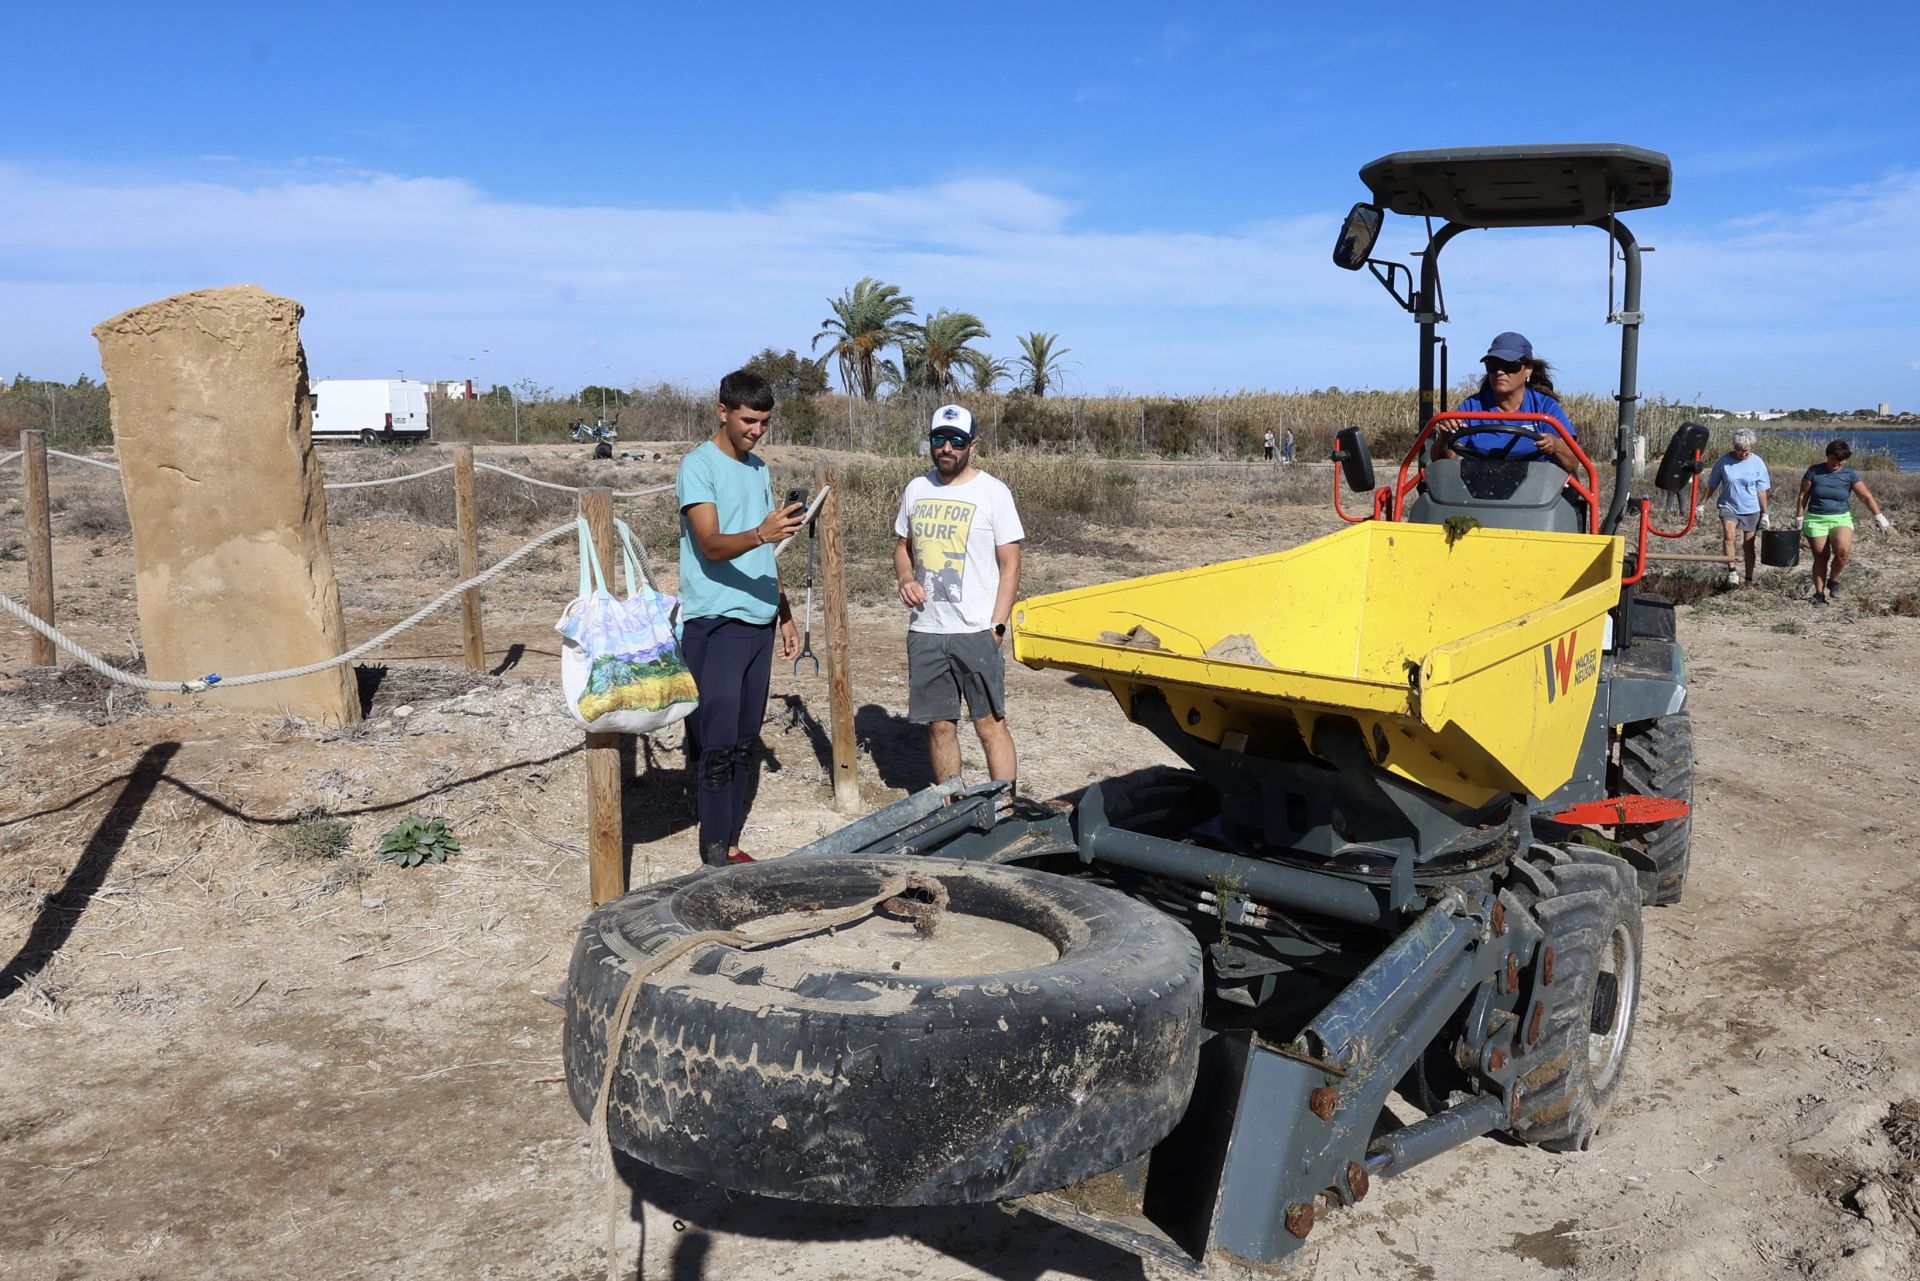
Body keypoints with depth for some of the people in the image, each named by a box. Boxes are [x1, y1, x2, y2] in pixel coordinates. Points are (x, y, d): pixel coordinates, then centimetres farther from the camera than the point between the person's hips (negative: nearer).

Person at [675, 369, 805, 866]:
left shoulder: (759, 469, 16)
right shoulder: (698, 466, -8)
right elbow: (712, 546, -20)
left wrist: (784, 614, 20)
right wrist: (761, 534, -38)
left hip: (759, 622, 8)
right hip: (714, 623, -7)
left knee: (745, 741, 10)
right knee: (718, 743, -7)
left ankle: (730, 843, 17)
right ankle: (716, 850, 0)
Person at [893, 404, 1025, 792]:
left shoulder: (993, 492, -4)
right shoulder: (916, 489, 10)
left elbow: (1010, 563, -5)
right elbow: (903, 546, 22)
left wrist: (997, 625, -12)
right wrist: (906, 578, -1)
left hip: (976, 632, -5)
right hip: (925, 631, 5)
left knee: (990, 723, -4)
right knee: (939, 725, 10)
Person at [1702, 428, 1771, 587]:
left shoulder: (1757, 463, -4)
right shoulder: (1724, 461, -6)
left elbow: (1761, 491, 0)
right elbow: (1712, 485, 4)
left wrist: (1765, 514, 1)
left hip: (1751, 509, 1)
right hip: (1728, 506, -1)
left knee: (1748, 544, 8)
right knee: (1729, 535, -26)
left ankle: (1749, 578, 18)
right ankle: (1732, 570, -26)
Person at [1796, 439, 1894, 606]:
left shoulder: (1850, 475, 0)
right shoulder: (1814, 471, -1)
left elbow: (1867, 497, 1)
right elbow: (1803, 495, 5)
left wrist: (1880, 517, -4)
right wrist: (1800, 518, 4)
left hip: (1841, 518, 0)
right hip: (1816, 520, 0)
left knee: (1842, 551, -23)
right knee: (1821, 557, -1)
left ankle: (1833, 581, 3)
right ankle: (1819, 594, 10)